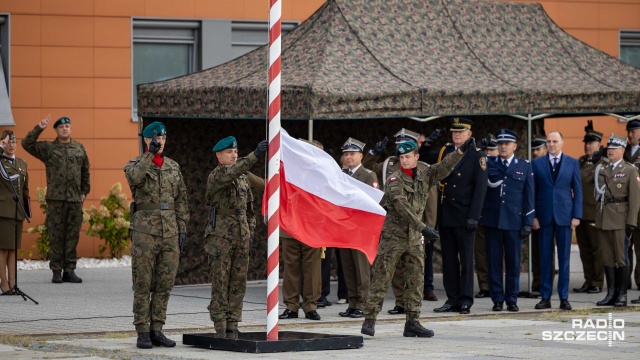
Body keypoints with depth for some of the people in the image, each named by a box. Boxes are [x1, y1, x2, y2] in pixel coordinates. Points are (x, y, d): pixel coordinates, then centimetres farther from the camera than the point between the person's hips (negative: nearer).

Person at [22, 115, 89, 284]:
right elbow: (27, 144, -4)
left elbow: (85, 172, 20)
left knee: (73, 236, 3)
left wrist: (84, 192, 14)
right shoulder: (48, 148, 5)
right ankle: (56, 271, 4)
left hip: (75, 200, 3)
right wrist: (39, 128, -10)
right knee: (56, 236, -1)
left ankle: (70, 271, 9)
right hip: (55, 200, -2)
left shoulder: (79, 148, 14)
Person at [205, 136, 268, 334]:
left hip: (241, 236, 6)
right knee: (220, 282, -4)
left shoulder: (243, 178, 15)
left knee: (238, 282, 5)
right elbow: (231, 172, -30)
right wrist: (255, 155, -39)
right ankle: (220, 326, 0)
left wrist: (250, 232, 12)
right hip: (220, 235, -6)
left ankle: (232, 325, 10)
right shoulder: (215, 176, -8)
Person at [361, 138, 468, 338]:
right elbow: (402, 207, -19)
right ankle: (369, 320, -2)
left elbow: (443, 168, -1)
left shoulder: (424, 177, 9)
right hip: (393, 237, -5)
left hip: (414, 239, 5)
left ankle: (412, 323, 7)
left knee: (415, 282, 3)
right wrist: (423, 228, -27)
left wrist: (461, 151, -17)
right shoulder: (395, 180, -8)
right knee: (381, 279, -5)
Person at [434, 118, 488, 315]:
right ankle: (452, 299, 12)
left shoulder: (477, 156, -4)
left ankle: (466, 301, 1)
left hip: (464, 216, -5)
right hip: (445, 215, 5)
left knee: (466, 259, -1)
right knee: (449, 259, 7)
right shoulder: (445, 151, 11)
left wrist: (473, 217, -14)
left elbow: (480, 187, -8)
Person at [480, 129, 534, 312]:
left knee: (513, 262, 3)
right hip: (492, 220, 0)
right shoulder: (489, 163, 9)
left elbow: (529, 195, 5)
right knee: (494, 261, 1)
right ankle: (497, 299, 7)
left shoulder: (524, 166, 8)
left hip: (514, 220, 0)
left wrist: (528, 222, -1)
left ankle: (512, 299, 10)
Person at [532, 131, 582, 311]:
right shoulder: (537, 163, 6)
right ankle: (545, 297, 7)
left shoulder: (572, 163, 6)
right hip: (544, 216, 0)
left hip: (565, 215, 0)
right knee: (545, 257, 3)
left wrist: (576, 215, -4)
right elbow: (533, 191, 5)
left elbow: (578, 191, 4)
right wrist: (533, 215, -2)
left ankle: (564, 297, 5)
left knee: (564, 258, 1)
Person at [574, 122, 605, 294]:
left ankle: (597, 283, 6)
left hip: (595, 213, -7)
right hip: (580, 212, 7)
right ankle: (588, 281, 17)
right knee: (584, 249, 10)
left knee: (597, 248, 0)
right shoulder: (579, 162, 13)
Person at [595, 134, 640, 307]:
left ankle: (622, 295, 1)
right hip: (603, 219, 5)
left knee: (621, 258, -3)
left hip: (620, 219, -5)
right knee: (607, 258, 6)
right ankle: (611, 294, 9)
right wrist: (597, 219, 9)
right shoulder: (601, 169, 14)